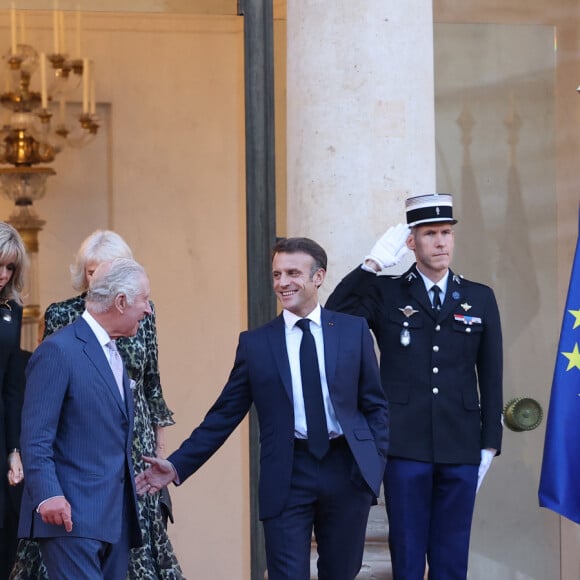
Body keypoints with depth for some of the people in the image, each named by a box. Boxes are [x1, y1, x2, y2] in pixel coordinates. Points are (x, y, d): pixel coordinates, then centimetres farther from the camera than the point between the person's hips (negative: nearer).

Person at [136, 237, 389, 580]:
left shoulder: (353, 330, 4)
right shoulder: (256, 343, 3)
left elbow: (375, 404, 7)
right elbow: (224, 415, 4)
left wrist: (376, 462, -4)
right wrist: (178, 466, -3)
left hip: (347, 470, 1)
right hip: (288, 476, -1)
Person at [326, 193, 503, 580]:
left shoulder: (480, 298, 7)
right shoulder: (385, 294, 4)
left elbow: (491, 377, 8)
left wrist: (490, 444, 4)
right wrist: (372, 264, -16)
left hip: (461, 449, 1)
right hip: (405, 446, -1)